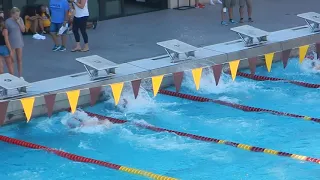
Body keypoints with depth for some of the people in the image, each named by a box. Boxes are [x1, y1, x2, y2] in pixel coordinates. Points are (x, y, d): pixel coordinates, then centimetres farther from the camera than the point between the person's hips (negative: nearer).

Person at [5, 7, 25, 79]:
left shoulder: (20, 19, -1)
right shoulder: (8, 21, -12)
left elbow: (23, 30, -3)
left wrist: (19, 23, -15)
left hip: (19, 42, 4)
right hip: (11, 43, -4)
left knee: (19, 59, 9)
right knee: (12, 60, 1)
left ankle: (20, 75, 18)